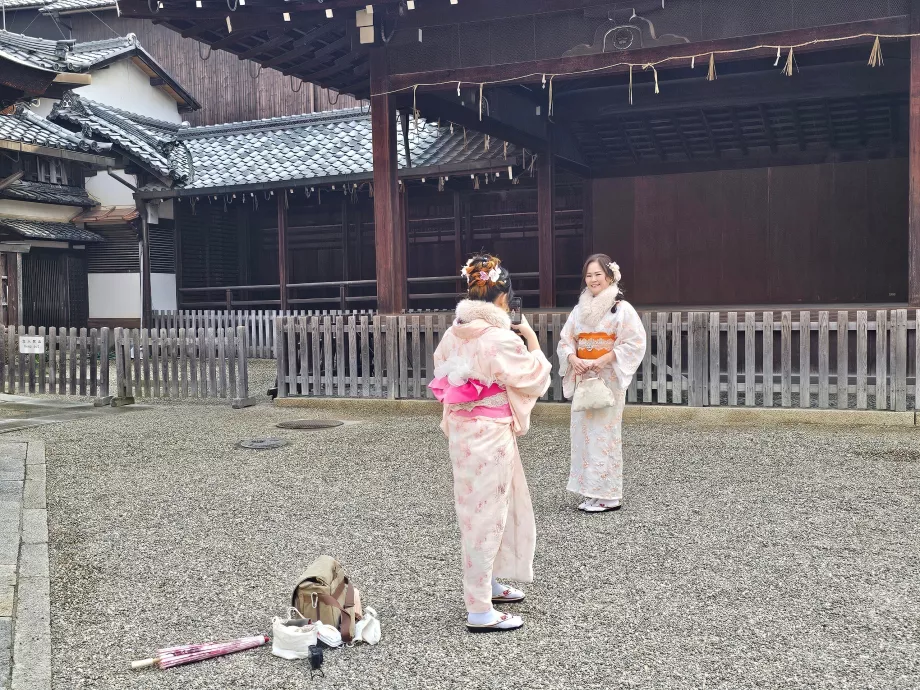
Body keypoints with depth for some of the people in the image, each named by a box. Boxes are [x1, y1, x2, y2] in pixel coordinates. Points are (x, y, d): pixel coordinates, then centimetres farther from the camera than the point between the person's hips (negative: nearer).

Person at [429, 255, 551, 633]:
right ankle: (480, 612, 9)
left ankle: (488, 584, 39)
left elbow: (442, 373, 16)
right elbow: (533, 378, -9)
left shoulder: (453, 333, 3)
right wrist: (531, 339, 2)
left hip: (461, 429, 8)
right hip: (490, 434, -8)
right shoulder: (500, 338, -20)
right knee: (486, 515, 0)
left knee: (480, 511, 23)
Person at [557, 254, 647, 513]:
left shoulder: (622, 308, -5)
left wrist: (603, 360, -18)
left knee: (604, 434, -6)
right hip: (582, 377, 6)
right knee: (583, 432, 5)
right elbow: (566, 340, 11)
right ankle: (591, 492, 14)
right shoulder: (580, 309, 12)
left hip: (608, 379, -6)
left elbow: (634, 343, -11)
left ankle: (608, 495, 2)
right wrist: (573, 360, -9)